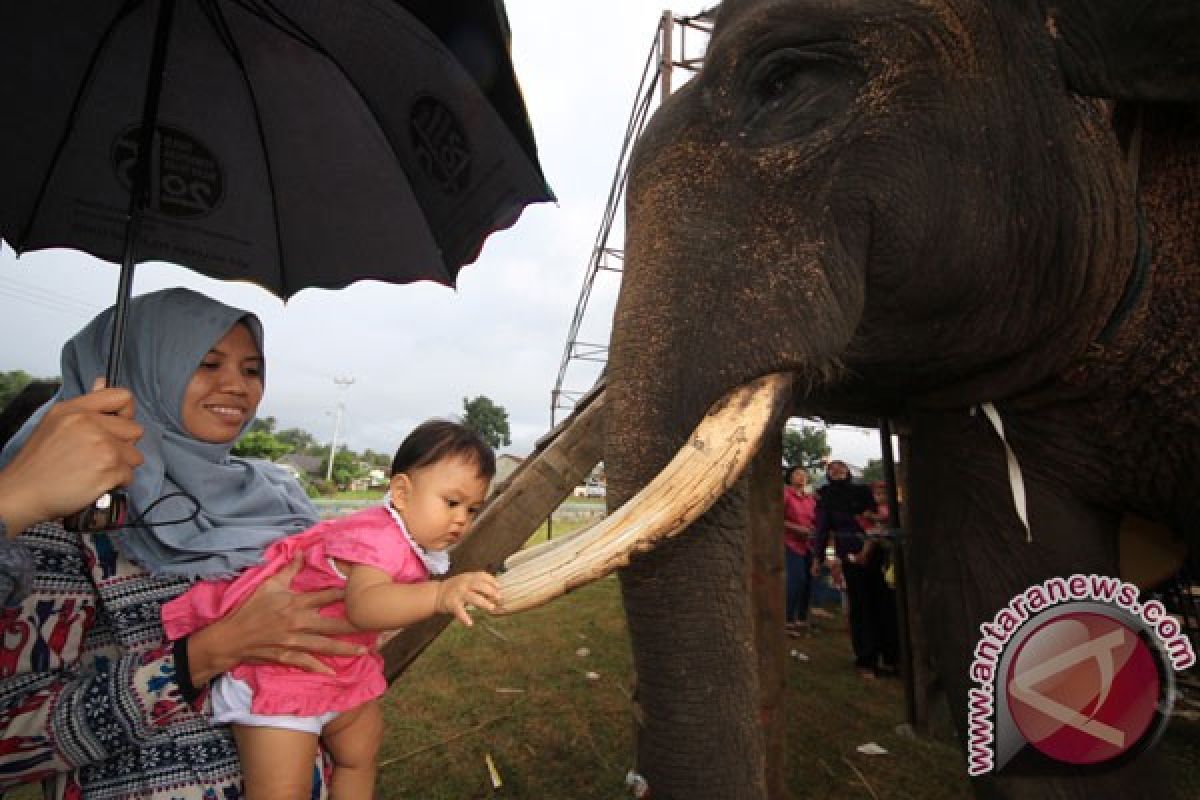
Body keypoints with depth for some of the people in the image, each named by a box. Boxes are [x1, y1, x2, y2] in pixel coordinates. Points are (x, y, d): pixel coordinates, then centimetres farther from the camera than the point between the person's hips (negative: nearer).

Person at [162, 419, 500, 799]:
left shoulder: (408, 541, -2)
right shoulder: (378, 536, -32)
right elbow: (362, 605, -52)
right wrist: (439, 595, -64)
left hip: (338, 670, 9)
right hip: (278, 671, -9)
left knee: (360, 753, 22)